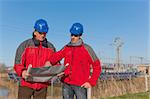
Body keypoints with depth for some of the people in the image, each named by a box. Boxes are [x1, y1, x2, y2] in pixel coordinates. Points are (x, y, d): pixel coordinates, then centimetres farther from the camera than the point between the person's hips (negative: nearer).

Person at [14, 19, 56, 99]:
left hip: (42, 85, 3)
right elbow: (18, 64, -5)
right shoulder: (25, 45, -2)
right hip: (26, 84, -2)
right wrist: (22, 72, -26)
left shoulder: (50, 47, 6)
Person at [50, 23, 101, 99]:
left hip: (80, 85, -4)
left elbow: (97, 66, -3)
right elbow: (57, 55, -6)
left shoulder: (86, 48, -3)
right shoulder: (66, 48, 9)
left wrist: (91, 82, -7)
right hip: (66, 84, 4)